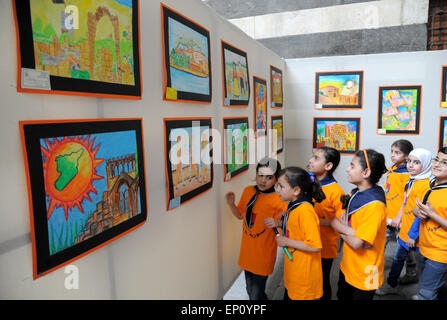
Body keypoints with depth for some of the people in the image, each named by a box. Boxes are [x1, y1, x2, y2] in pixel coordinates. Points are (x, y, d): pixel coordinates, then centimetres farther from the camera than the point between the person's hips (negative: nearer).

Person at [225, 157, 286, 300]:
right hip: (247, 250, 5)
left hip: (263, 255, -5)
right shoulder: (248, 191, -1)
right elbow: (240, 215, 11)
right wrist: (231, 204, -6)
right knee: (250, 290, 22)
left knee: (257, 294, 3)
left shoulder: (279, 201, -17)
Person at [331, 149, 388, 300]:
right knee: (342, 296, 24)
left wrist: (342, 230, -10)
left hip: (364, 275, -7)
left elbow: (356, 243, -27)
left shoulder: (374, 206, -27)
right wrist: (349, 231, -22)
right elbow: (334, 222, -3)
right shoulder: (355, 194, -2)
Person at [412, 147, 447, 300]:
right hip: (425, 248, 8)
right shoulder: (431, 186, 5)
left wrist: (432, 214, -25)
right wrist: (418, 211, -5)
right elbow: (417, 208, 16)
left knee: (425, 293, 1)